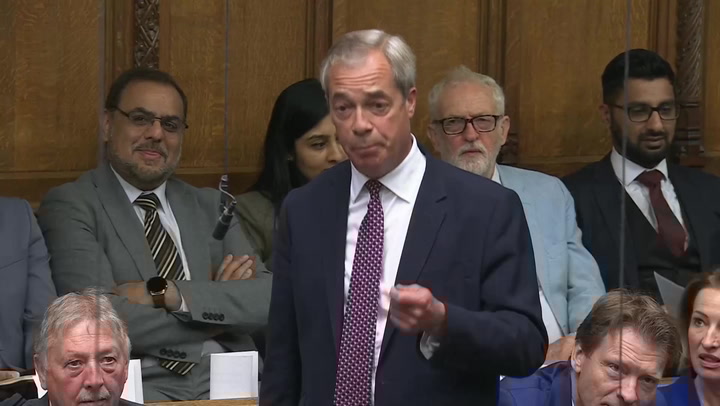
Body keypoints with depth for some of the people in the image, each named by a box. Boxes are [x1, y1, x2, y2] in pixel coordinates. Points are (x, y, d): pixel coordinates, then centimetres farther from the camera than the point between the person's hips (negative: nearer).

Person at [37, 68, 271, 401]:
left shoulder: (211, 207, 19)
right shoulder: (70, 207, 4)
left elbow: (267, 299, 3)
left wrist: (165, 292, -11)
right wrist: (221, 306, -2)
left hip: (225, 377, 4)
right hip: (137, 385, -3)